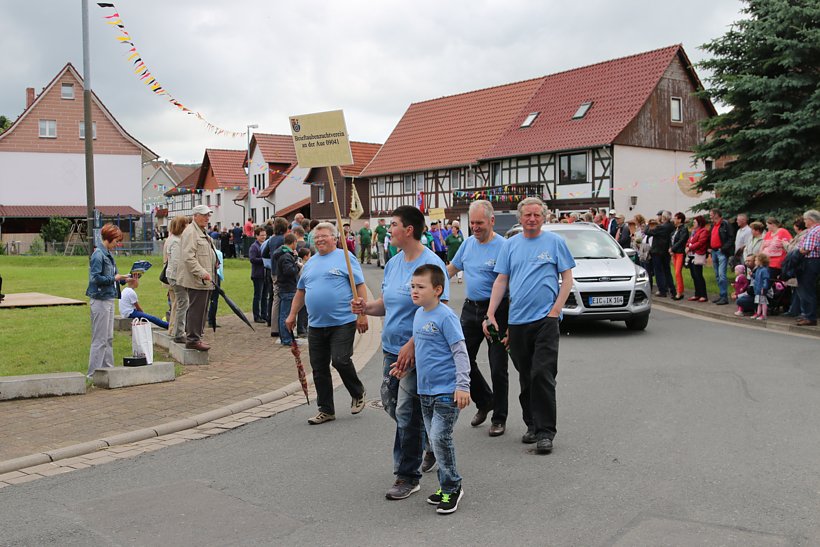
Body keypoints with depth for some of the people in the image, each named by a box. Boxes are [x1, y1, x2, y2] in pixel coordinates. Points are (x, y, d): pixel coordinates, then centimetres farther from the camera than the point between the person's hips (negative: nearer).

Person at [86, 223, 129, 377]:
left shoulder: (108, 254, 13)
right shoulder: (98, 255, -14)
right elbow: (96, 278, -21)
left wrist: (123, 278, 1)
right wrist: (114, 279, -13)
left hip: (108, 299, 9)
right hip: (100, 300, -9)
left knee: (109, 337, 15)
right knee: (100, 339, -3)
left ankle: (108, 368, 24)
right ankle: (93, 373, 4)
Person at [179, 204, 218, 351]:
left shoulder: (202, 232, 22)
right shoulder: (190, 232, -12)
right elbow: (188, 257, -21)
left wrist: (209, 273, 22)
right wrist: (202, 273, -24)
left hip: (204, 280, 11)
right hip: (196, 280, -11)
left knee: (200, 310, 14)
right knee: (196, 309, -7)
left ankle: (194, 337, 22)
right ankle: (193, 340, -2)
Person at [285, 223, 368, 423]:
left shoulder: (345, 258, -2)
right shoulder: (310, 263, 16)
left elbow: (360, 287, -7)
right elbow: (300, 291, 22)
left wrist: (362, 314, -14)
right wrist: (292, 315, 15)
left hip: (343, 322, -6)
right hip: (316, 325, 6)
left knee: (340, 361, -13)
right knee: (319, 369, 7)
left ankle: (358, 393, 16)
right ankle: (326, 410, 19)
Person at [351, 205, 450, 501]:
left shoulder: (431, 264, -17)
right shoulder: (393, 263, 10)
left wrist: (411, 346, -26)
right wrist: (367, 307, -3)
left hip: (416, 353, -9)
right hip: (391, 349, 9)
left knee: (406, 414, -1)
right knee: (391, 404, 18)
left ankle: (408, 477, 14)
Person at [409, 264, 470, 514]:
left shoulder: (445, 316, -15)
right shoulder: (418, 314, 9)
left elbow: (460, 352, -16)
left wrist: (463, 386, -20)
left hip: (446, 391, -8)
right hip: (425, 390, 8)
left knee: (440, 438, -9)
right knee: (434, 438, 13)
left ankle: (452, 487, 8)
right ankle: (447, 486, 26)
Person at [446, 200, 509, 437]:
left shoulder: (503, 246, -13)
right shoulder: (468, 243, 8)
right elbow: (451, 268, 22)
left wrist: (511, 322, -21)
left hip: (496, 310, -6)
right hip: (470, 308, 6)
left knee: (498, 368, 2)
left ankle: (499, 418, 17)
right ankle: (484, 402, 31)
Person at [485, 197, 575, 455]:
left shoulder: (555, 242, 3)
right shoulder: (510, 245, 11)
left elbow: (567, 278, 2)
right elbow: (501, 281, 10)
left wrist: (555, 310, -9)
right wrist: (490, 314, 1)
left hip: (545, 319, -4)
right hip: (517, 320, 4)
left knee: (542, 375, -10)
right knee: (526, 378, 11)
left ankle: (545, 432, -4)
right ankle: (532, 425, 24)